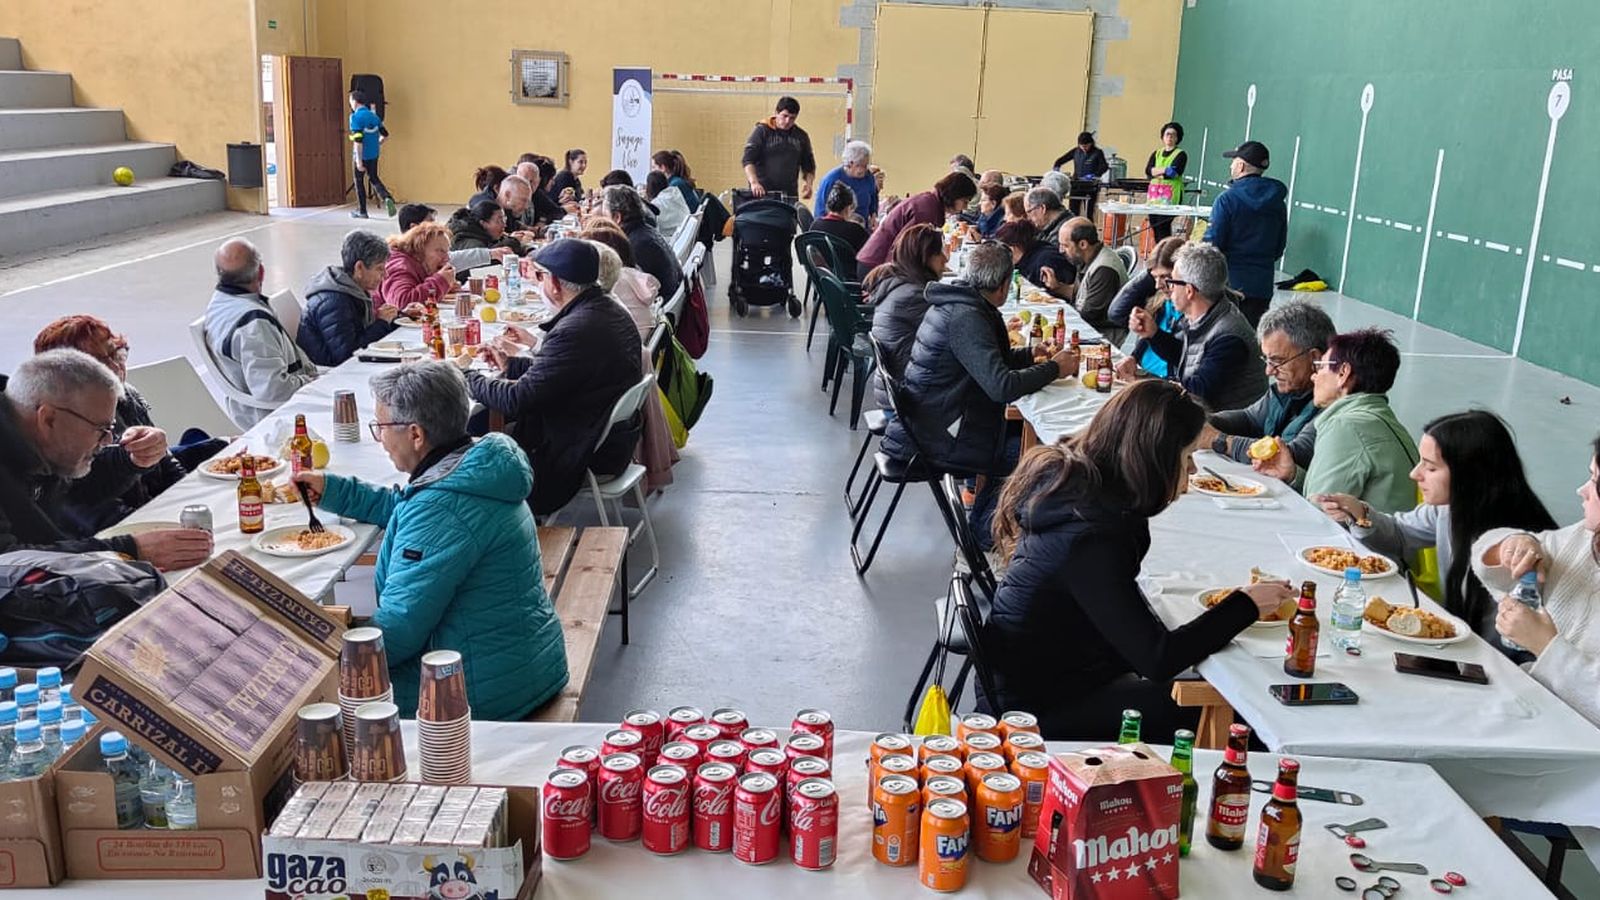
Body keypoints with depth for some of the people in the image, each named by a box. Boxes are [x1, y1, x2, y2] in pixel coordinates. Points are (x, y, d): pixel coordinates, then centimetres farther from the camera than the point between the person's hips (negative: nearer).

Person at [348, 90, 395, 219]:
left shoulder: (355, 117, -15)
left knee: (359, 181, 9)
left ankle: (362, 211, 16)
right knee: (373, 178, 19)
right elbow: (383, 135, 9)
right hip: (374, 154, 6)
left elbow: (358, 140, -20)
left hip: (361, 155, -6)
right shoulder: (373, 115, 6)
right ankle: (387, 197, -8)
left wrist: (359, 161, -20)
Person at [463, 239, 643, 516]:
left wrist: (469, 380, -8)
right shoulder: (611, 311, 2)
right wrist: (511, 364, 17)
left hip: (582, 458, -9)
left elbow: (517, 399, -23)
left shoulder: (574, 332, -29)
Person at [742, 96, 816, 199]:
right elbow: (747, 159, -6)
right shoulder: (761, 131, 1)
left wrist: (809, 183, 0)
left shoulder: (801, 136, 12)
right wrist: (754, 182, -22)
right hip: (762, 192, -3)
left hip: (789, 195, 3)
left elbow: (809, 165, 20)